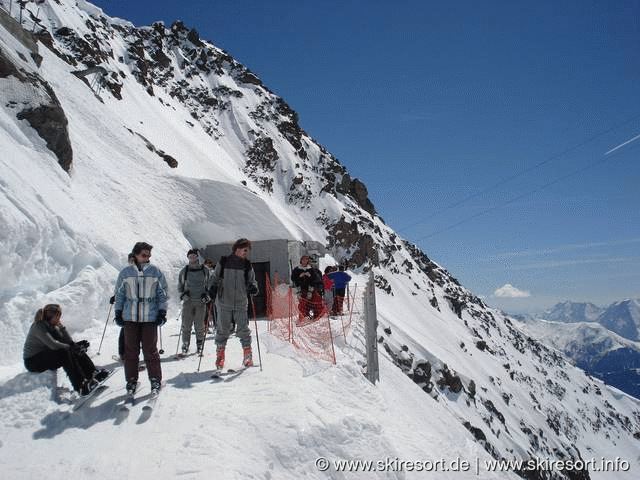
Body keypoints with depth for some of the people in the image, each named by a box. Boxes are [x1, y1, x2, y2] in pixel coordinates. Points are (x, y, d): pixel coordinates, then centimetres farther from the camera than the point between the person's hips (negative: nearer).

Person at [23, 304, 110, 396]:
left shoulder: (53, 326, 7)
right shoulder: (39, 327, -19)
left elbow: (68, 342, 1)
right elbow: (53, 345, -30)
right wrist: (72, 347, -30)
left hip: (47, 355, 9)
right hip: (33, 361, -9)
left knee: (78, 351, -9)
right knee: (65, 354, -31)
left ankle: (94, 374, -21)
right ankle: (80, 386, -41)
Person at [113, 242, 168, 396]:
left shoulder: (156, 272, 4)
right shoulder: (125, 273, 5)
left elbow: (163, 294, 9)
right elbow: (119, 294, 13)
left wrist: (162, 312, 1)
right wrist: (118, 312, 7)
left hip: (150, 318, -1)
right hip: (130, 318, 1)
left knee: (150, 350, 0)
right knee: (131, 350, 5)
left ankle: (155, 379, 14)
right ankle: (131, 380, 17)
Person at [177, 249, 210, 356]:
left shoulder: (205, 270, 7)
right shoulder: (184, 271, 9)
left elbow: (210, 286, 14)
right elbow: (180, 286, 17)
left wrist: (206, 296, -1)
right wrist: (183, 294, -1)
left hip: (201, 302, -1)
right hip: (188, 301, 1)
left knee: (200, 325, -1)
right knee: (186, 325, -4)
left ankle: (200, 346, 10)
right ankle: (185, 345, 8)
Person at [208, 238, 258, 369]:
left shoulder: (247, 266, 8)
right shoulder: (223, 262, 4)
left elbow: (252, 281, 11)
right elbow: (215, 278, 11)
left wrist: (253, 288, -11)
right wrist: (213, 288, -6)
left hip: (241, 304, 1)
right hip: (224, 303, -1)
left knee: (243, 330, -1)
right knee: (222, 330, 4)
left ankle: (247, 355, 13)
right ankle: (220, 355, 18)